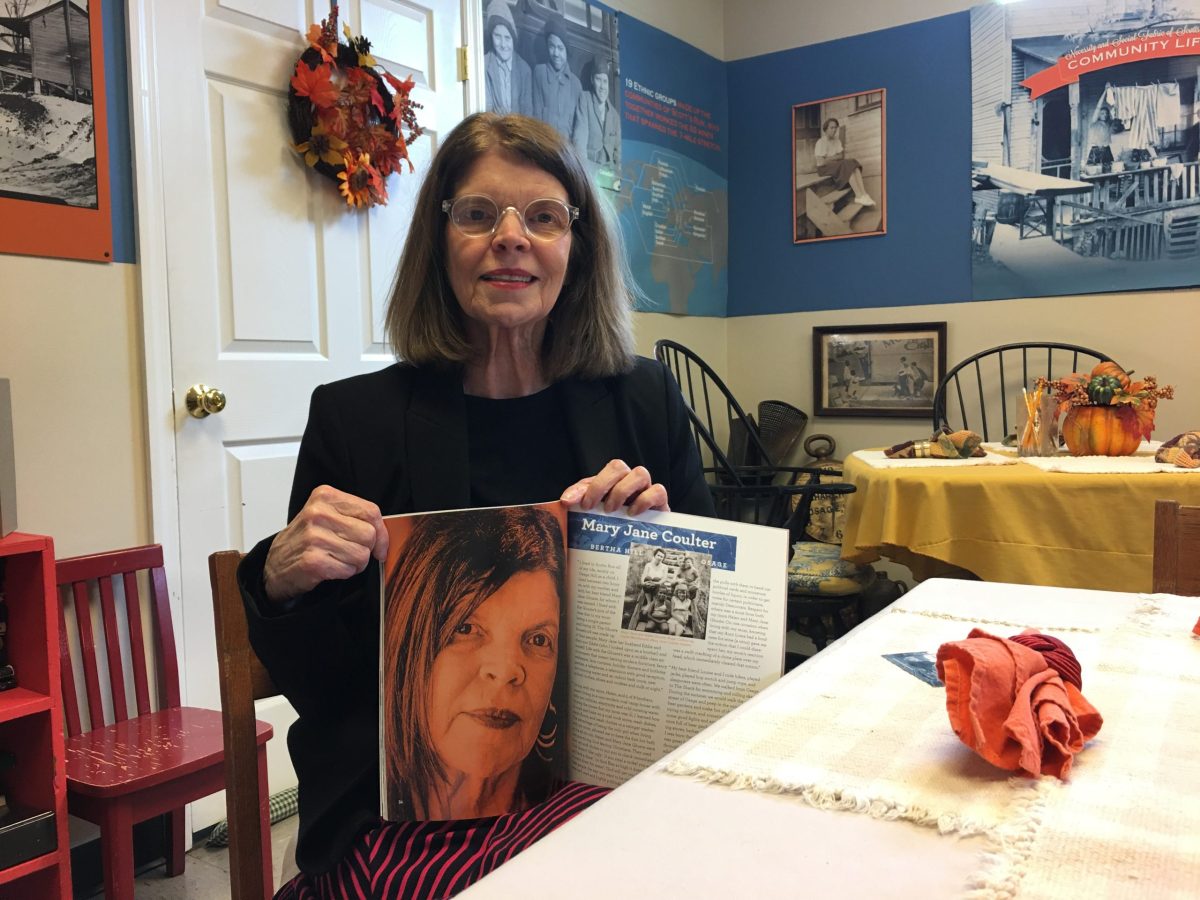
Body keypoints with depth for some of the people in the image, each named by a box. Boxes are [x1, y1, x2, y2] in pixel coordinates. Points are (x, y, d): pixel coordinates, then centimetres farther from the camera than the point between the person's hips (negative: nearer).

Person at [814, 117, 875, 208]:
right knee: (848, 166, -29)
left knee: (854, 164, -21)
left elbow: (842, 156, 4)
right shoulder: (821, 142, -15)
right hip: (824, 168, -7)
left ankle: (863, 194, -34)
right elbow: (821, 162, -22)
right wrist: (836, 157, -11)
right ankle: (859, 196, -33)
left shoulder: (837, 140, 8)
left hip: (837, 165, 7)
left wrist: (832, 157, -14)